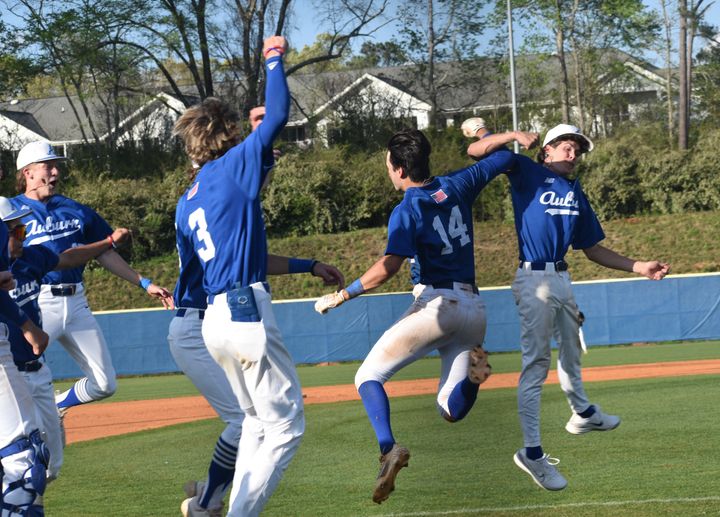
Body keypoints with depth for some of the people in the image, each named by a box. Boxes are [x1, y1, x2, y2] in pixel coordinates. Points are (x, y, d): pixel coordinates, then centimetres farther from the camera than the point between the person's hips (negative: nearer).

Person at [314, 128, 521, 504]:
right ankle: (472, 370, -21)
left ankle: (389, 448, -21)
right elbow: (500, 157, 23)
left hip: (436, 304, -6)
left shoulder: (408, 210, -8)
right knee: (451, 409, 12)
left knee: (368, 377, 3)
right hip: (473, 308, 6)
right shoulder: (457, 187, 8)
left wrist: (340, 297, -14)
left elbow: (388, 266, -20)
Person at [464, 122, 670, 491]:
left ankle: (583, 413, 51)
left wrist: (637, 267, 12)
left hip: (562, 278, 8)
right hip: (534, 280, -7)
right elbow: (475, 151, -10)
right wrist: (513, 136, -25)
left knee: (570, 349, 26)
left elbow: (592, 249, 20)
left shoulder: (576, 193, 16)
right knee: (536, 363, -10)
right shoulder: (527, 172, -1)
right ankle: (531, 452, -11)